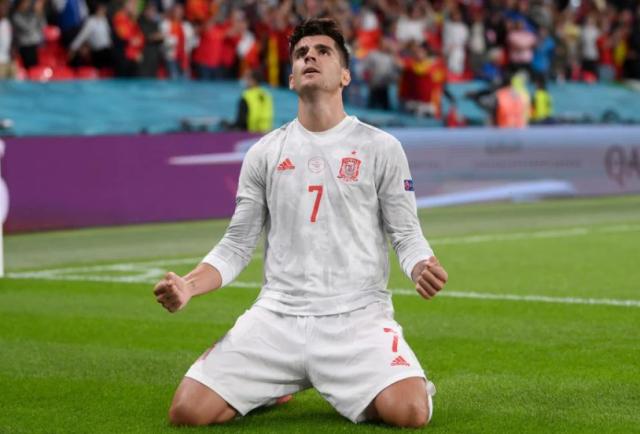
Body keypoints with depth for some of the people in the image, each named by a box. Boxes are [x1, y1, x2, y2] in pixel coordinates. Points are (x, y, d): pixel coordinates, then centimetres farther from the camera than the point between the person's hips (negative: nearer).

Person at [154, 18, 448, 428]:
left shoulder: (381, 147, 4)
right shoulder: (265, 152, 10)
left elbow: (406, 234, 3)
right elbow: (237, 244, 11)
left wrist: (423, 268, -21)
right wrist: (187, 285, -8)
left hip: (357, 317, -2)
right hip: (276, 315, 2)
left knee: (410, 412, -28)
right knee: (188, 410, -14)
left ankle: (345, 389, 9)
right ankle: (274, 386, 18)